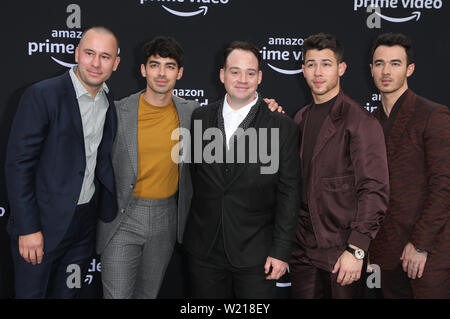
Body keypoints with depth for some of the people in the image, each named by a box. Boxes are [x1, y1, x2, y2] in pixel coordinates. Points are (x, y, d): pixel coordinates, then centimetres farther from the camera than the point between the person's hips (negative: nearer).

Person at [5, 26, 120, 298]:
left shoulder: (111, 104, 5)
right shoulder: (42, 95, -14)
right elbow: (18, 164, -15)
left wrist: (110, 209, 2)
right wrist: (28, 229, -17)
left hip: (85, 225, 5)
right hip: (43, 224, -5)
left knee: (67, 293, 18)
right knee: (31, 292, 10)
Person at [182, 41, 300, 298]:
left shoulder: (283, 127, -5)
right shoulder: (199, 118, 4)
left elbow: (289, 194, -5)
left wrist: (281, 251, -8)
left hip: (255, 254, -2)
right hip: (204, 251, 3)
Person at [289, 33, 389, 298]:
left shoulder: (361, 122, -10)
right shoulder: (300, 120, 11)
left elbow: (375, 190, -14)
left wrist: (356, 250, -18)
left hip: (342, 252, -5)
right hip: (303, 249, 6)